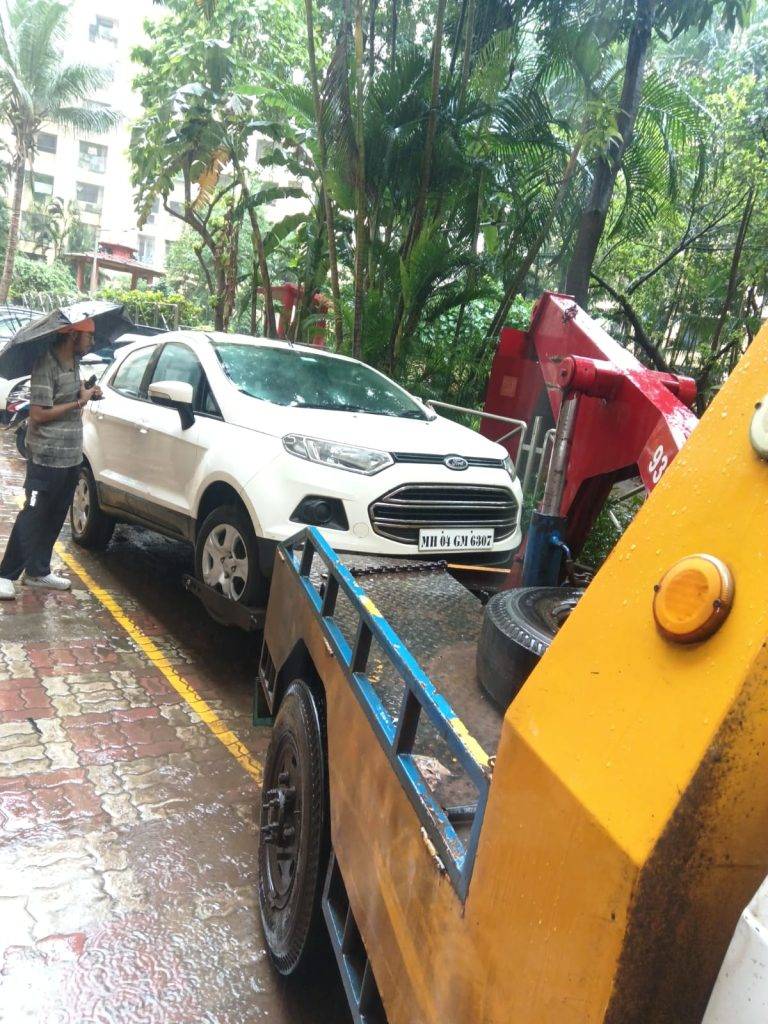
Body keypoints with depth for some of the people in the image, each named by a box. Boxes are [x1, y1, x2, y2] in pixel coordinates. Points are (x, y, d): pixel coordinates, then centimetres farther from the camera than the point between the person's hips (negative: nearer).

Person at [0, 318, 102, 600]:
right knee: (32, 517, -2)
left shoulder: (74, 362, 9)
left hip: (72, 456, 8)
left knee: (54, 518, 13)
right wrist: (79, 401, -15)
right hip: (47, 458, -8)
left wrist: (87, 391, 4)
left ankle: (38, 572, 24)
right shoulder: (46, 365, -17)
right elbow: (39, 414, -20)